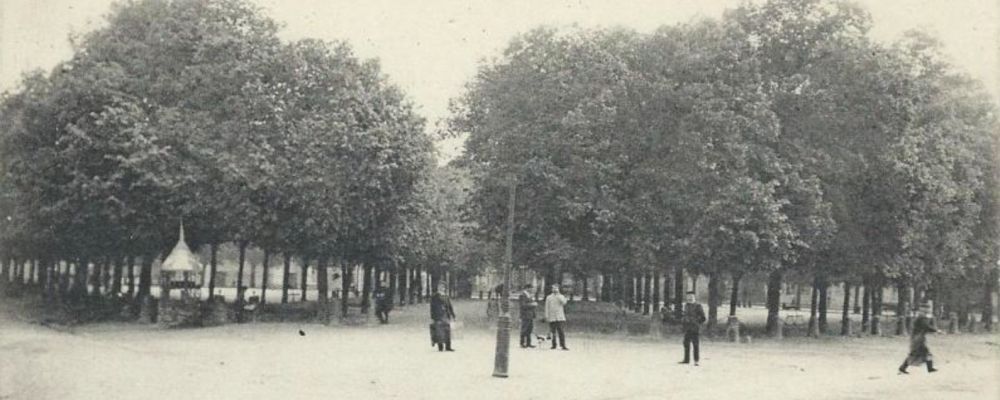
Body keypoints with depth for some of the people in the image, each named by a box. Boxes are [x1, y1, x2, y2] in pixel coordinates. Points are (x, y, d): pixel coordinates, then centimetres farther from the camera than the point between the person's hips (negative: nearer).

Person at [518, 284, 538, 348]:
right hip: (525, 315, -9)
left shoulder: (530, 295, 17)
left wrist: (535, 304, 11)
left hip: (531, 315, 9)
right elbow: (523, 305, -18)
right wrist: (531, 304, -18)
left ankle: (528, 343, 15)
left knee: (530, 329, 9)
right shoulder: (522, 295, -10)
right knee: (524, 330, -5)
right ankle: (522, 344, 1)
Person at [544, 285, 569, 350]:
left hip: (560, 317, -1)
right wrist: (546, 316, 1)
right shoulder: (548, 297, 12)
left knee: (561, 331, -10)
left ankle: (563, 345, -11)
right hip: (552, 317, 1)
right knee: (553, 332, 2)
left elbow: (564, 303, -10)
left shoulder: (561, 297, 11)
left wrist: (558, 295, -10)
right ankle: (554, 345, 11)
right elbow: (547, 307, 9)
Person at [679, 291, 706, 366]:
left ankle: (696, 361, 0)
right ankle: (686, 360, 17)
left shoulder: (698, 306, -7)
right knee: (686, 344, 9)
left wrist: (696, 323, -9)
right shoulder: (686, 305, 12)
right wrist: (683, 320, 8)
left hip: (695, 329, -6)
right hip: (687, 328, 6)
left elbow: (703, 318, -6)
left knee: (695, 345, -4)